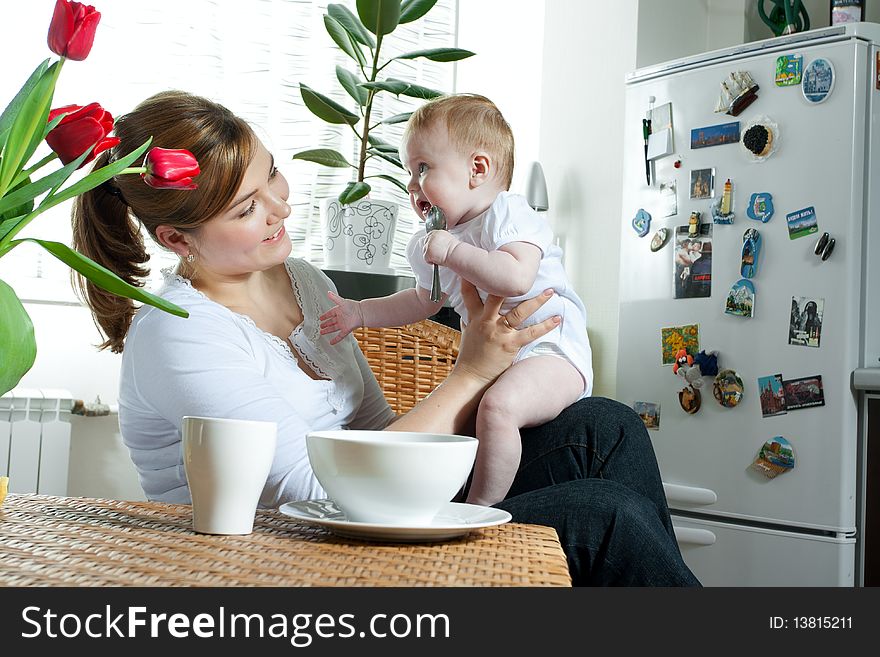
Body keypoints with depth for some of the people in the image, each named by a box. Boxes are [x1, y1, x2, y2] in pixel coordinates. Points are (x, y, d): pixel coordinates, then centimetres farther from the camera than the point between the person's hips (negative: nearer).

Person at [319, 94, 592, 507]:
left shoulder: (508, 215, -13)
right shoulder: (435, 242, 14)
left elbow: (516, 278, -32)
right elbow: (424, 301, 30)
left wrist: (452, 251, -27)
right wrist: (361, 313, 21)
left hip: (551, 350, -10)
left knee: (498, 405, -34)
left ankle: (482, 507, -24)